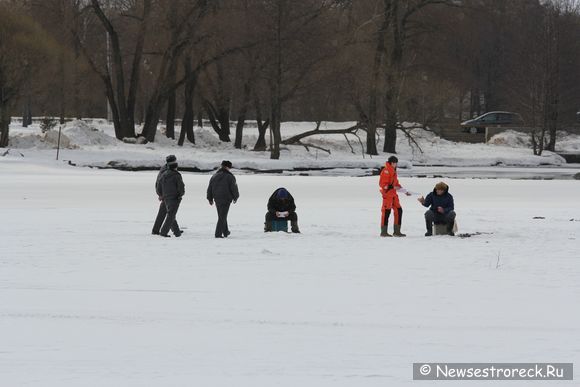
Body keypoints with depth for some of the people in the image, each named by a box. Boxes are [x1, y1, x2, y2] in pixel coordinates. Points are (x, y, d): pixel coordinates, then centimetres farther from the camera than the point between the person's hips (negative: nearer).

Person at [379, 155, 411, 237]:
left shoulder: (393, 171, 19)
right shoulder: (386, 171, -11)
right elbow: (382, 184, -17)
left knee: (398, 210, 8)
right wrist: (392, 187, -26)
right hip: (387, 194, -9)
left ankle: (397, 231, 14)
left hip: (393, 194, 9)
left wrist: (405, 191, 21)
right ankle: (384, 232, -4)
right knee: (386, 211, -8)